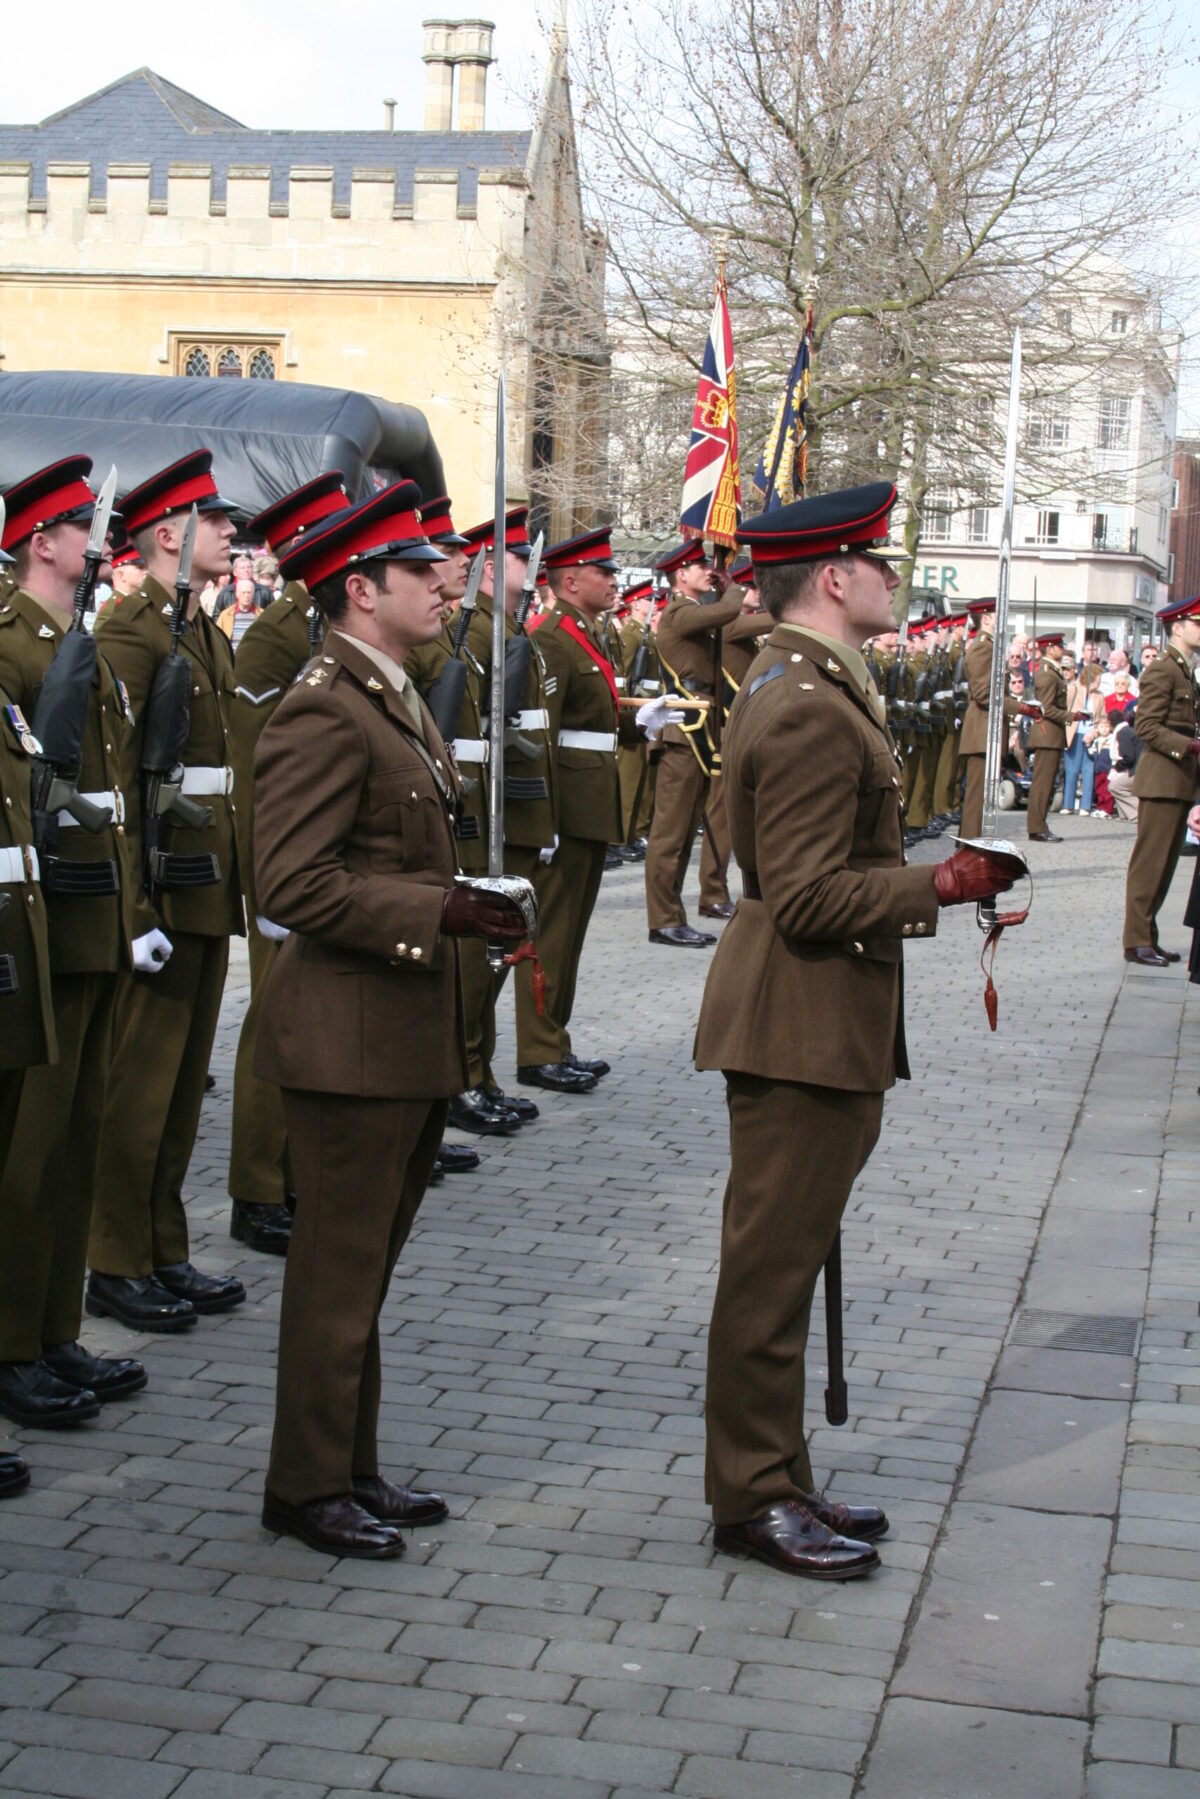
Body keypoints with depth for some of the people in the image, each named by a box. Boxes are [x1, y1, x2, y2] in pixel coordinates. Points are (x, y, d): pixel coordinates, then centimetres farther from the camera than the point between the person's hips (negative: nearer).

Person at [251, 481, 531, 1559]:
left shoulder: (395, 699, 16)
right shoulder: (324, 713, -16)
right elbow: (293, 885, -23)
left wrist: (474, 907, 12)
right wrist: (436, 913, -24)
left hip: (411, 1030, 10)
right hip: (352, 1035, -10)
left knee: (367, 1264, 18)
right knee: (340, 1270, 1)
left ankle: (353, 1468, 29)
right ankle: (309, 1487, 15)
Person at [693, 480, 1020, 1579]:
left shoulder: (795, 685, 14)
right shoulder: (811, 713, -20)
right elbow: (809, 898, -24)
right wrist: (940, 886, -20)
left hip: (816, 1023, 11)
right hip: (802, 1024, -11)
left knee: (784, 1260, 16)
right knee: (773, 1265, 0)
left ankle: (777, 1479, 27)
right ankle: (755, 1499, 11)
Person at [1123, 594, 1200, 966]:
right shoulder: (1162, 670, -11)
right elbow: (1146, 726, -17)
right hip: (1161, 778, -9)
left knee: (1166, 862, 11)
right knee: (1150, 862, -6)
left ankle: (1147, 938, 16)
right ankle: (1137, 941, -2)